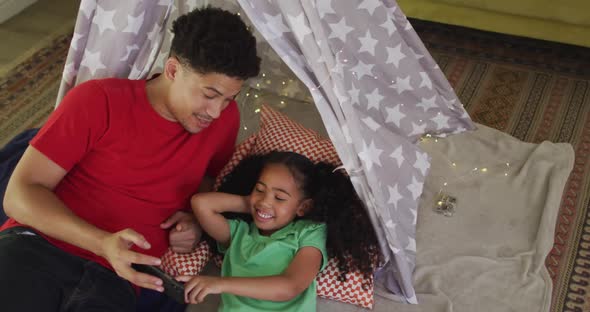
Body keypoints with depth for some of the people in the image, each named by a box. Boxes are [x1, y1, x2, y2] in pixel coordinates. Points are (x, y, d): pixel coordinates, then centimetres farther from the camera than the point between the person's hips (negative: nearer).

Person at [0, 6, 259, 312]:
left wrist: (196, 219, 4)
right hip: (37, 245, -3)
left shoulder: (225, 118, 7)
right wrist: (104, 243, -20)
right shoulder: (98, 101, -2)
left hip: (113, 276, 4)